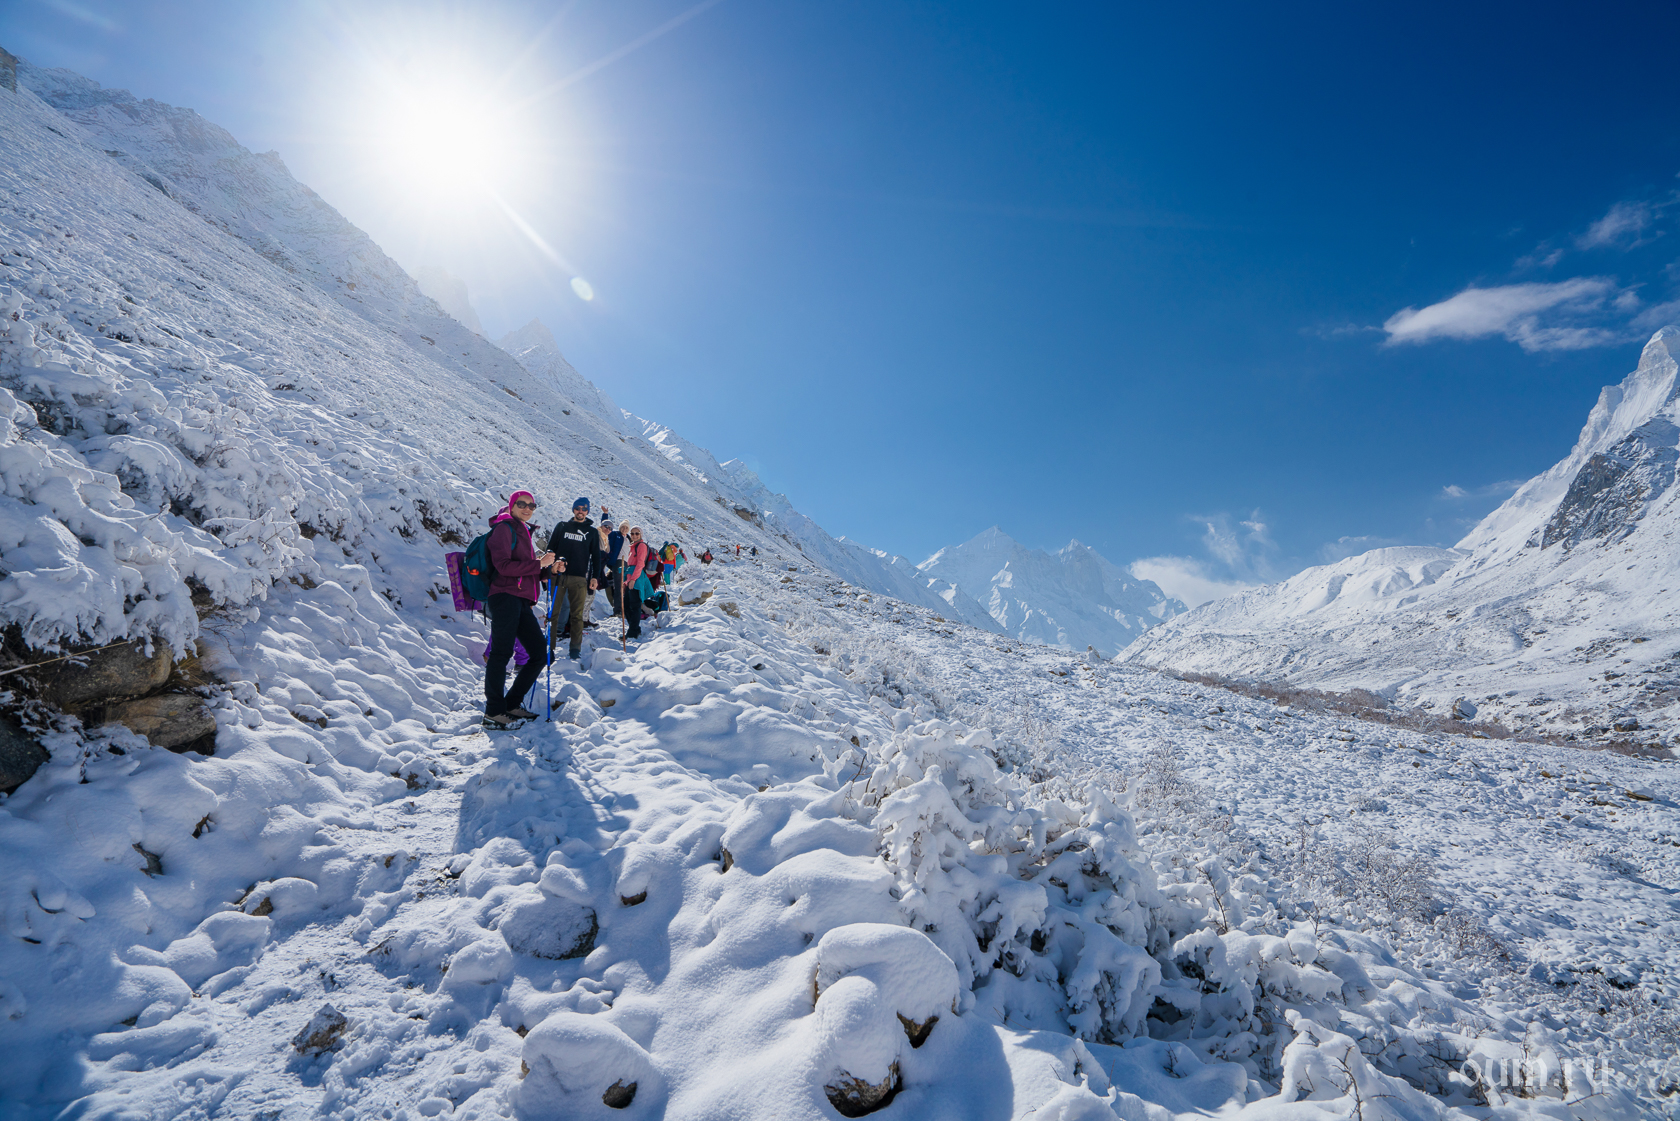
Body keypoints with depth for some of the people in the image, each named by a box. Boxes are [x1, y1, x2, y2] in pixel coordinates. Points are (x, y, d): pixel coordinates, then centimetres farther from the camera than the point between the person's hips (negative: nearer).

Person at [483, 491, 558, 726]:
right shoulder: (504, 528, 0)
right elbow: (503, 565, -14)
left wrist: (548, 569, 11)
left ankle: (511, 704, 12)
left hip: (522, 603, 9)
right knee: (502, 651, -17)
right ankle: (493, 712, -15)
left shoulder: (524, 532, 27)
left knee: (539, 655, 6)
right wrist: (538, 564, -12)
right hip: (505, 597, -9)